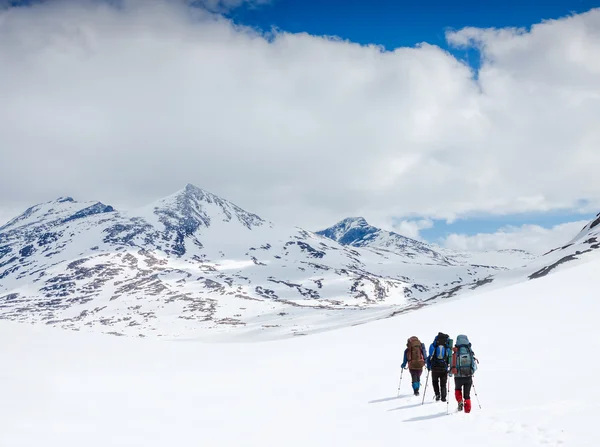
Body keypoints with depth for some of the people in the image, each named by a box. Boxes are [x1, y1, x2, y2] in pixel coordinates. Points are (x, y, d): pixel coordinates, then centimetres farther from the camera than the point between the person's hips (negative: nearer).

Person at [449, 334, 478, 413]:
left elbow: (452, 367, -7)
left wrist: (450, 373, 14)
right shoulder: (471, 353, -1)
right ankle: (467, 410, 10)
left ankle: (460, 401, 3)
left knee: (457, 389, 26)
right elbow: (475, 366, 5)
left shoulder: (455, 354, -9)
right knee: (467, 395, 16)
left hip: (458, 377, -1)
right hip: (469, 377, 1)